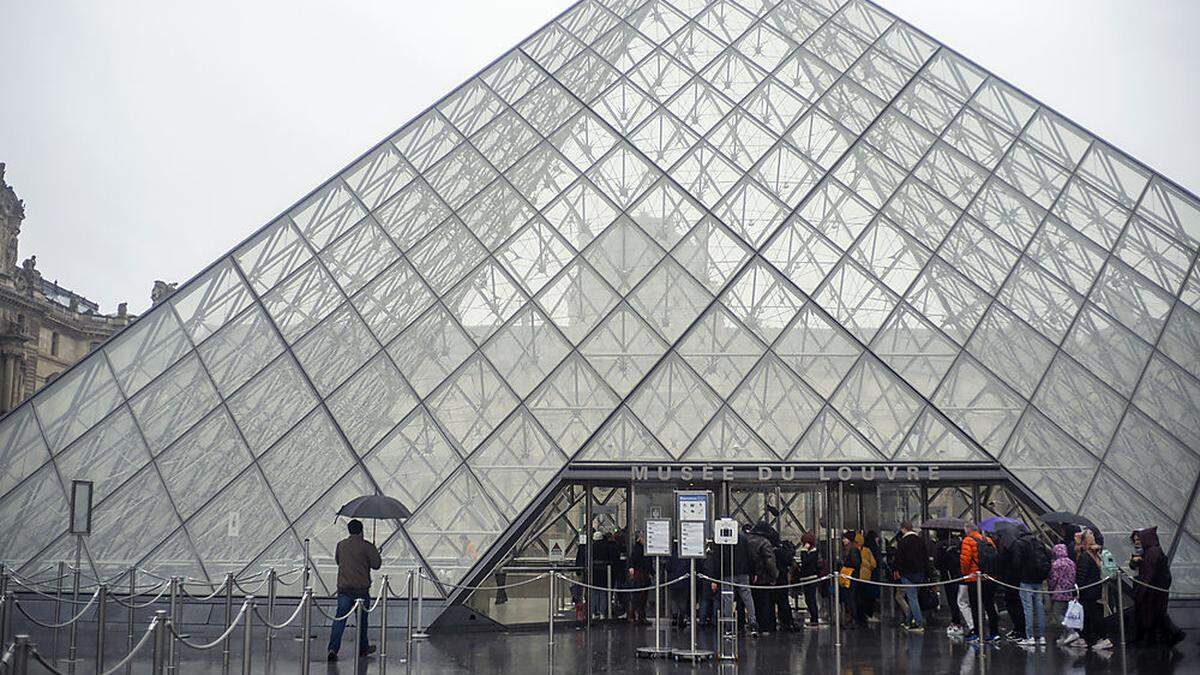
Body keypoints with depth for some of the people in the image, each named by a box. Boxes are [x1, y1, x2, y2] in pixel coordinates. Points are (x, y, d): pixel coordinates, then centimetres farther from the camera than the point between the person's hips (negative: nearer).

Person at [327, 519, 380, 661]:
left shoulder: (341, 545, 6)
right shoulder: (366, 546, -7)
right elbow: (376, 564, -7)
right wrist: (375, 552, 11)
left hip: (343, 587, 3)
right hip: (361, 588, -2)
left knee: (340, 618, -1)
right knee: (362, 619, 12)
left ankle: (333, 648, -15)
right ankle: (363, 648, 24)